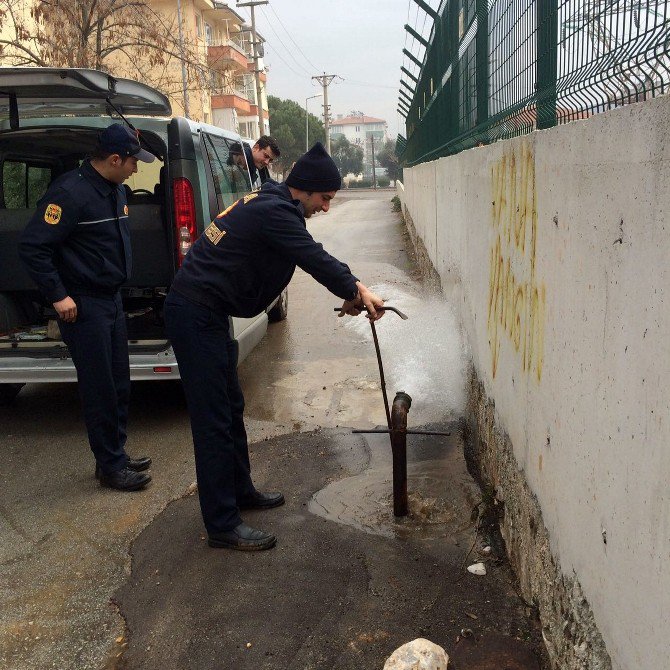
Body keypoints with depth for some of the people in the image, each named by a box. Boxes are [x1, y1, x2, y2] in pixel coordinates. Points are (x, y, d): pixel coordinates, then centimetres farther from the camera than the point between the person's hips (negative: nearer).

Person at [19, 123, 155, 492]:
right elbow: (32, 246, -21)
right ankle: (110, 467, 12)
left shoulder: (114, 190, 10)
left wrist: (115, 287, 16)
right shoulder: (71, 192, -18)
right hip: (83, 306, -9)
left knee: (119, 386, 14)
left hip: (112, 300, 9)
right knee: (100, 390, 0)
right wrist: (58, 295, -19)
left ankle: (116, 456, 28)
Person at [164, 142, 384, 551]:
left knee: (231, 409, 19)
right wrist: (356, 291, -8)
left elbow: (314, 257, 16)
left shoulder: (270, 204, 15)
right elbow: (315, 259, -21)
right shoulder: (275, 213, -18)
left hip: (206, 312, 11)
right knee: (214, 420, -6)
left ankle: (241, 491, 34)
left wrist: (351, 289, 6)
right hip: (195, 314, -11)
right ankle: (223, 525, 3)